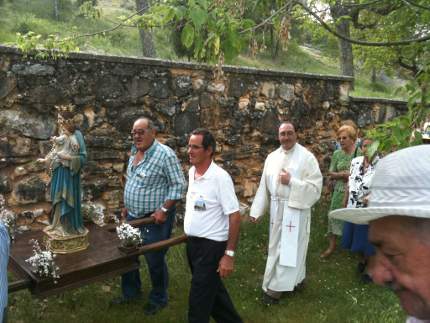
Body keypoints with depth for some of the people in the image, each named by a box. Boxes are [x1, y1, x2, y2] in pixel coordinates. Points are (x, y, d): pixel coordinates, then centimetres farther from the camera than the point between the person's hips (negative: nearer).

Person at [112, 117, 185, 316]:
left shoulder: (165, 154, -18)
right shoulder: (134, 153, 8)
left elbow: (178, 185, -19)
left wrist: (164, 210, -23)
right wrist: (126, 206, 18)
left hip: (154, 218, -8)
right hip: (133, 216, 8)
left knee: (155, 261, 6)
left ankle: (158, 299, 28)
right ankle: (130, 292, 41)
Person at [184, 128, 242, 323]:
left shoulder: (220, 177, -20)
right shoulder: (191, 172, 3)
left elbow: (234, 216, -20)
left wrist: (229, 254, -20)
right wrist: (189, 236, 16)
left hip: (211, 245, -8)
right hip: (192, 243, 8)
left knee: (199, 300, 2)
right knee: (212, 290, 23)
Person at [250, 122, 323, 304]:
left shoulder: (306, 157, -9)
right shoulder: (272, 157, 6)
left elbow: (315, 187, -14)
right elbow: (264, 186, 7)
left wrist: (291, 181, -20)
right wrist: (256, 210, 4)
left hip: (296, 209, -5)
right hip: (277, 210, 5)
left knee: (290, 247, 2)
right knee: (277, 246, 13)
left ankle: (276, 288, 11)